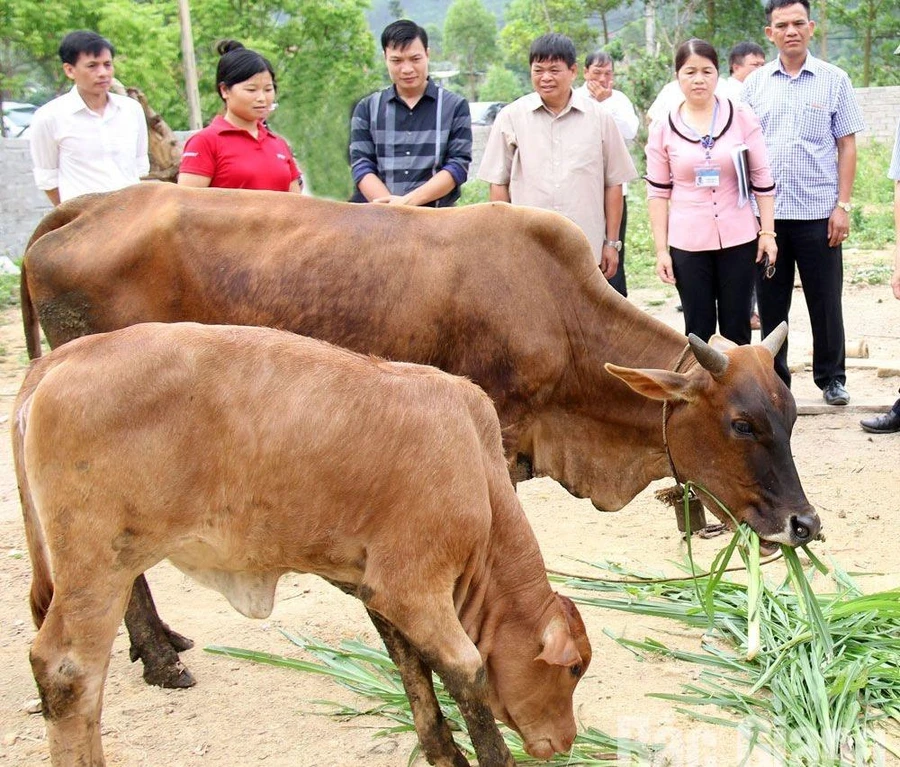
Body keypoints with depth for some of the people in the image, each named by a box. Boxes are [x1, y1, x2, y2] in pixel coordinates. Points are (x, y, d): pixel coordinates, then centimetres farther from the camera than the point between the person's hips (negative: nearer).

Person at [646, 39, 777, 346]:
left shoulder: (743, 119, 1)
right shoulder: (663, 130, 2)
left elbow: (762, 181, 4)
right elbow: (658, 193, 4)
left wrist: (768, 232, 0)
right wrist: (661, 250, 0)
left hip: (738, 240, 0)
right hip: (687, 244, 0)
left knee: (736, 331, 6)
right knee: (698, 332, 4)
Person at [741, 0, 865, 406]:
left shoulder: (834, 80, 2)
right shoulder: (755, 83, 6)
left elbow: (847, 147, 2)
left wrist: (843, 205, -5)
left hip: (818, 212, -1)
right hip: (765, 211, 2)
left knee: (825, 302, 6)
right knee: (770, 303, 8)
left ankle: (831, 378, 19)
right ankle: (773, 379, 19)